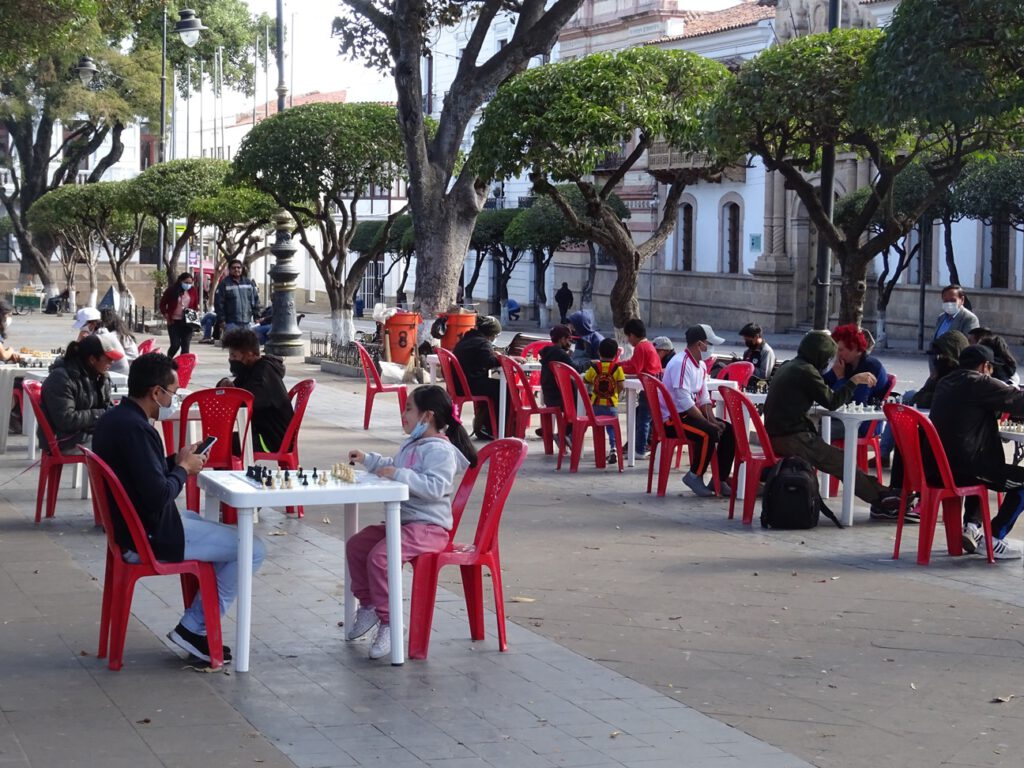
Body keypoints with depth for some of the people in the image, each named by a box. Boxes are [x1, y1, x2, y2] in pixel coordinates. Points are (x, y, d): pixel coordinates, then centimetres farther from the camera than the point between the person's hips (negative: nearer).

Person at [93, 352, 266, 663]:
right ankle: (193, 628, 2)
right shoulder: (135, 428, -26)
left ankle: (197, 622, 23)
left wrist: (176, 461, 6)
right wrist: (184, 468, -10)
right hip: (149, 538, -11)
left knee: (218, 527, 28)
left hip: (128, 525, 11)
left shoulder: (112, 418, 5)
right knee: (252, 549, -5)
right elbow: (158, 495, -28)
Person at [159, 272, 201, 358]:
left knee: (185, 346, -1)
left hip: (187, 322, 2)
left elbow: (196, 305, 17)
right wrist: (166, 316, -2)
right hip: (174, 321, -2)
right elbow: (162, 304, 4)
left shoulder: (193, 290, 3)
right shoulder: (172, 290, -5)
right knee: (175, 345, -7)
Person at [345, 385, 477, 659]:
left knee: (379, 555, -27)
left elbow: (435, 487, -31)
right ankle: (368, 605, 22)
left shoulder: (440, 450, -17)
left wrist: (399, 474, -30)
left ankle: (388, 623, -16)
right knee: (356, 545, 9)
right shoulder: (410, 446, 17)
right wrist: (367, 459, 28)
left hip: (428, 527, -11)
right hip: (402, 521, 11)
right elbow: (392, 467, 38)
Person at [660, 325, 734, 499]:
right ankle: (695, 476, -13)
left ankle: (720, 479, 3)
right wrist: (708, 423, -20)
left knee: (728, 431, -2)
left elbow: (704, 399, 13)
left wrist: (713, 421, -4)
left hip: (691, 414, 10)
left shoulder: (701, 365, 11)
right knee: (709, 433, -30)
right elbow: (685, 402, -26)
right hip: (673, 418, -10)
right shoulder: (681, 364, -20)